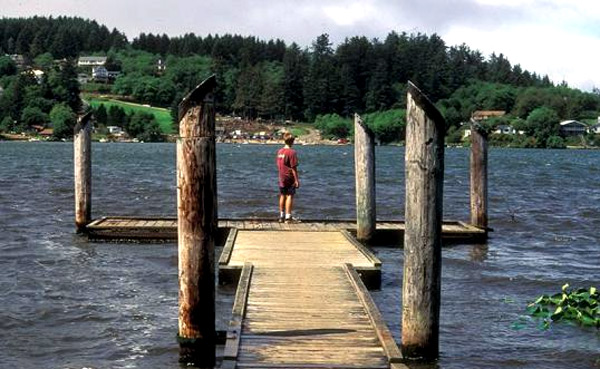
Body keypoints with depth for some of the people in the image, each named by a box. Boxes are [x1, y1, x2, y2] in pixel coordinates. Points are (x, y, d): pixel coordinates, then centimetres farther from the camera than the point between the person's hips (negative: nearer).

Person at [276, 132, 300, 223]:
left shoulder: (279, 151, 7)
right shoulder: (292, 152, -14)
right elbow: (293, 168, -16)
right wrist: (296, 180, -13)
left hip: (282, 178, 7)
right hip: (290, 178, -7)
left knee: (282, 196, 13)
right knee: (289, 196, -2)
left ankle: (281, 216, 19)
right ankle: (288, 217, -3)